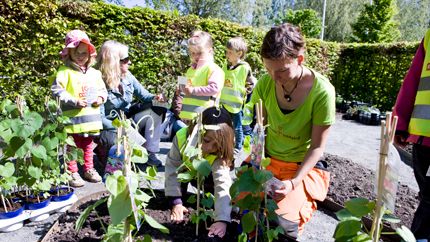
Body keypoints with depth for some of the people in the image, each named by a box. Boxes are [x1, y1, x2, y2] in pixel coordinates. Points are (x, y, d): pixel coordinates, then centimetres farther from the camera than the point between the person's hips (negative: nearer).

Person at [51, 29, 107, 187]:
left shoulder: (94, 73, 8)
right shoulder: (64, 72, -9)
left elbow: (102, 90, 16)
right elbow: (57, 91, -15)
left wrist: (100, 98, -5)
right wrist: (74, 101, -22)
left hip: (90, 117, 5)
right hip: (72, 117, -5)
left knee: (87, 145, 18)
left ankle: (89, 169, 32)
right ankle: (72, 173, 17)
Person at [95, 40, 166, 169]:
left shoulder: (128, 76, -2)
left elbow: (143, 94, 5)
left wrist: (154, 97, -19)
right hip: (110, 127, -6)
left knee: (155, 110, -16)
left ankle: (150, 153, -12)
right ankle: (103, 149, 3)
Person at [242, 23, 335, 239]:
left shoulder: (322, 91, -23)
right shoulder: (265, 83, -13)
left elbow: (317, 147, -15)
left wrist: (294, 182, -24)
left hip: (303, 166, -3)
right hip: (267, 159, 3)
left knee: (280, 221, -19)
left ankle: (303, 203, 14)